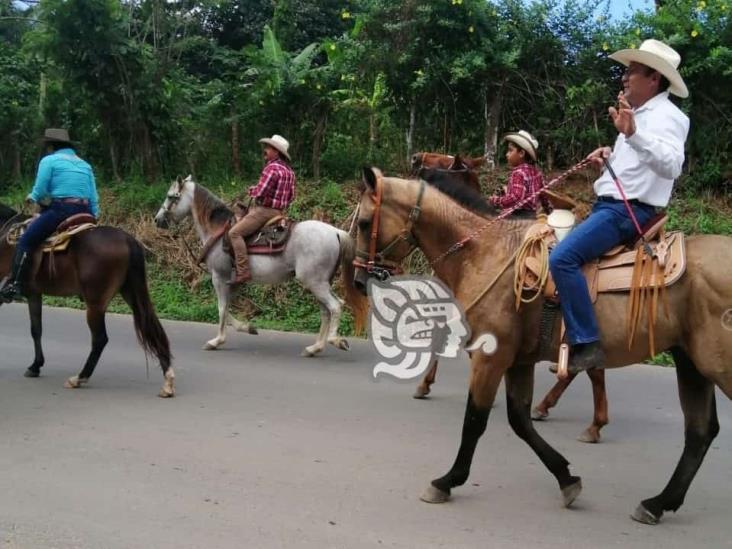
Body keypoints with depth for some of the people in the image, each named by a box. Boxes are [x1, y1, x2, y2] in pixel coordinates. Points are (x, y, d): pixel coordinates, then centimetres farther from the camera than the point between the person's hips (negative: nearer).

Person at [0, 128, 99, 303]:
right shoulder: (85, 165, 21)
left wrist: (31, 197, 18)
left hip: (60, 210, -6)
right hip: (85, 214, 6)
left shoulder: (49, 160, 4)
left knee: (25, 241, -1)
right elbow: (94, 199, 16)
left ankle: (14, 285, -10)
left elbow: (39, 192, -3)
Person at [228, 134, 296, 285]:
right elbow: (291, 196, 18)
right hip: (279, 210, 11)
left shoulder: (272, 168, -17)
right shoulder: (289, 170, 13)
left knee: (235, 233, -17)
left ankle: (243, 272, -26)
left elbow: (260, 192, -23)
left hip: (265, 211, -11)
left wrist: (252, 191, -2)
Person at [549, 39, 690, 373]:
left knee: (562, 258, -28)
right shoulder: (637, 115, 19)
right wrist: (610, 156, 13)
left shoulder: (667, 116, -12)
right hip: (609, 206, 11)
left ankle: (587, 344, -26)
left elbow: (670, 165, -32)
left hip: (628, 211, -11)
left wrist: (631, 133, -45)